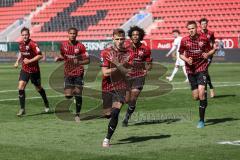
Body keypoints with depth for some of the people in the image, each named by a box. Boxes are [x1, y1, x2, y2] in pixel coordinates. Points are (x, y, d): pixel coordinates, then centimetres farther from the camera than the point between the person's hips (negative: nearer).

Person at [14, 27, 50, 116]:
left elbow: (40, 55, -22)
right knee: (21, 87, -12)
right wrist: (17, 61, 10)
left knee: (38, 88, 12)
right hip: (24, 69, 5)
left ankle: (46, 104, 38)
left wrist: (29, 61, -24)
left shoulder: (32, 44, -18)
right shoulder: (21, 44, 2)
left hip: (34, 70, -5)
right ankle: (22, 109, -7)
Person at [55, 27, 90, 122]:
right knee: (68, 95, -6)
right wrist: (58, 58, -2)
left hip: (78, 73, -2)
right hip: (68, 73, 2)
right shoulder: (64, 45, 3)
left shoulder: (80, 46, -6)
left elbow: (87, 60, -5)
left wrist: (79, 62, -22)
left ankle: (77, 115, 9)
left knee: (78, 95, -5)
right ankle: (72, 92, 32)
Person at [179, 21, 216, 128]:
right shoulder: (184, 40, -2)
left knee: (201, 92, -20)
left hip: (202, 68, -2)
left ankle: (201, 120, -11)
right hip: (191, 70, 3)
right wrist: (186, 59, -11)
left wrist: (208, 54, -15)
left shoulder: (204, 39, -5)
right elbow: (181, 54, 10)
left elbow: (211, 50, 8)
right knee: (196, 97, 4)